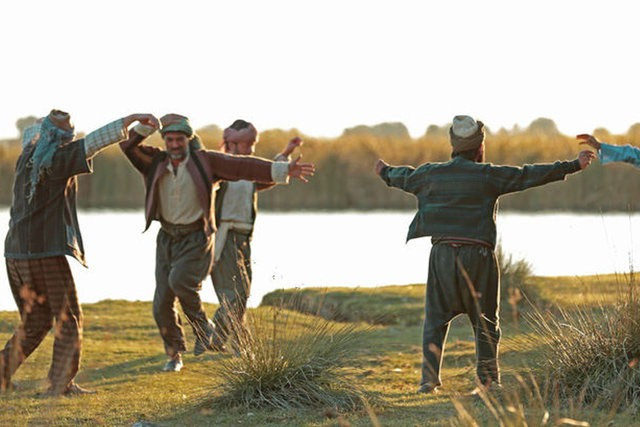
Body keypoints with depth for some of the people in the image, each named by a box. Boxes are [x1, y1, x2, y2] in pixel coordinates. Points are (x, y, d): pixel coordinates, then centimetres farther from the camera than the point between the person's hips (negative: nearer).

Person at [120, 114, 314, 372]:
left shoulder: (204, 161, -8)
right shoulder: (156, 162, 1)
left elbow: (244, 167, -12)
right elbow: (128, 146, -7)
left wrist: (283, 170, -19)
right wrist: (146, 127, -22)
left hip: (196, 239, -4)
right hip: (167, 238, 4)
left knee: (179, 280, -30)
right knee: (163, 303, 1)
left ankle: (203, 327, -5)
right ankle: (174, 355, 20)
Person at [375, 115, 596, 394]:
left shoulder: (431, 174, 8)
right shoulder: (487, 176, -3)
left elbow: (405, 178, 28)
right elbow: (529, 176, -4)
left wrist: (386, 173, 52)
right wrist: (573, 166, 1)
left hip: (442, 254, 3)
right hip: (477, 255, -3)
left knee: (436, 317, 7)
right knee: (485, 320, 8)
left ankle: (429, 379, 1)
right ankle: (489, 379, 8)